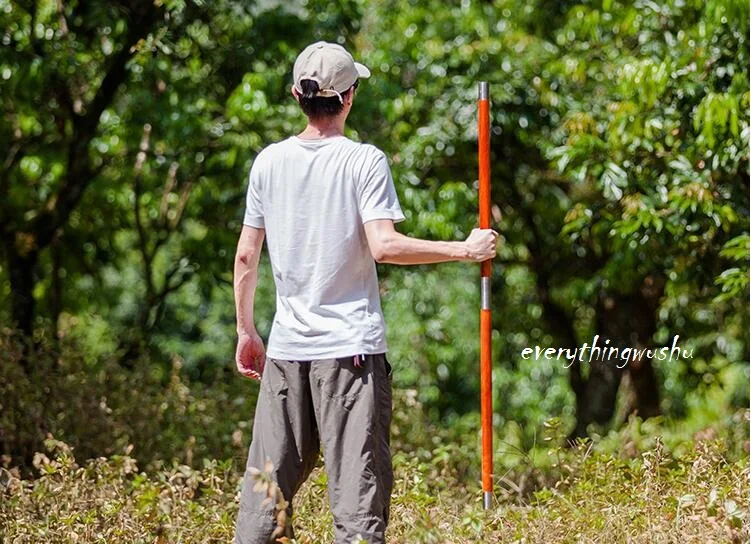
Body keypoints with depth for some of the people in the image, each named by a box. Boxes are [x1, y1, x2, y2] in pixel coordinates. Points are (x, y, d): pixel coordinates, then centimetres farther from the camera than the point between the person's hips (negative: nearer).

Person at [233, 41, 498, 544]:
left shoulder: (269, 161, 7)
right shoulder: (365, 161, -6)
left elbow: (246, 256, 9)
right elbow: (384, 245, -16)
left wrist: (246, 332, 19)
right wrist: (465, 249, -8)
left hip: (286, 348, 4)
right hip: (352, 347, -4)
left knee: (266, 487, 8)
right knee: (358, 489, -4)